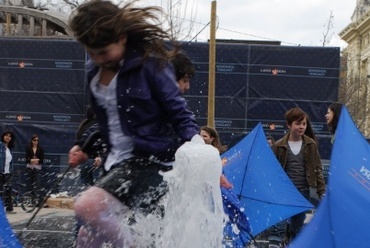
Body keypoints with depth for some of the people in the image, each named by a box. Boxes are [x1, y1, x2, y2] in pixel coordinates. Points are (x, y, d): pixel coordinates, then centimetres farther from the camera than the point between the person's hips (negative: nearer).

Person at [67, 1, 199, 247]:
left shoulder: (150, 64, -14)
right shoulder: (95, 71, 7)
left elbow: (180, 115, -11)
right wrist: (84, 145, 9)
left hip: (150, 161, -8)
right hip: (118, 163, 8)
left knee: (86, 206, -30)